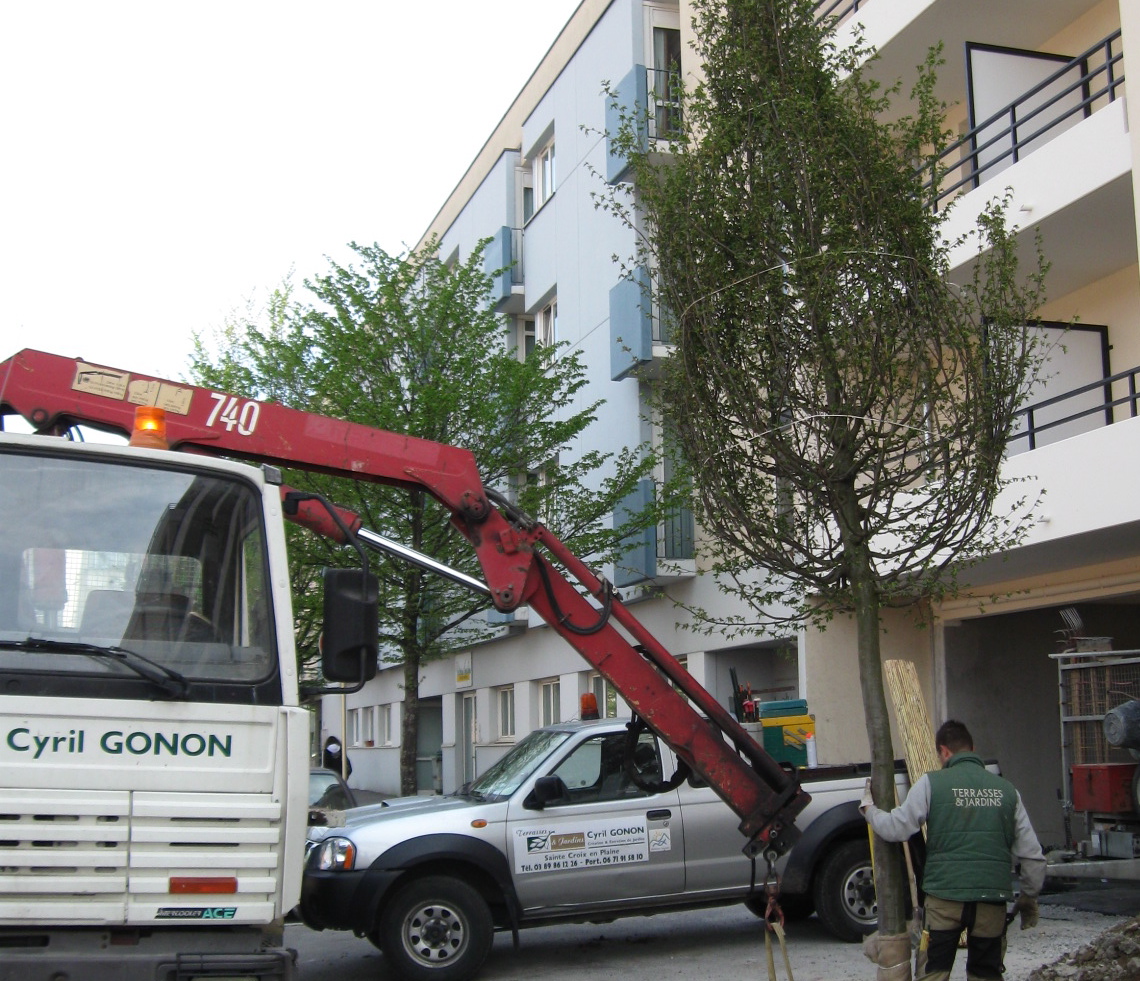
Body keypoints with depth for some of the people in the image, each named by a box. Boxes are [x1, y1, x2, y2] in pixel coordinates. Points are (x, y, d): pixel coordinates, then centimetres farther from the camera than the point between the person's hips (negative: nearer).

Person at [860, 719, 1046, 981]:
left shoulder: (932, 783, -3)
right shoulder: (1006, 790, 8)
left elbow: (896, 828, -5)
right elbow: (1032, 854, 9)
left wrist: (868, 807, 13)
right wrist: (1029, 896, 23)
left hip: (945, 894, -2)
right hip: (992, 897, 3)